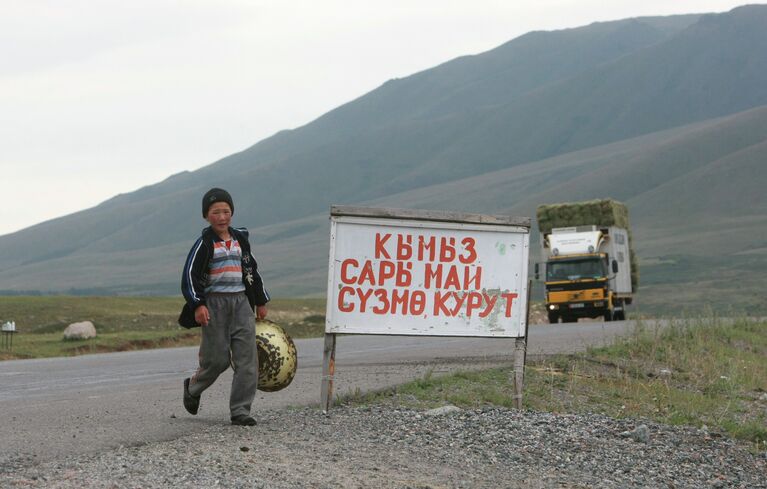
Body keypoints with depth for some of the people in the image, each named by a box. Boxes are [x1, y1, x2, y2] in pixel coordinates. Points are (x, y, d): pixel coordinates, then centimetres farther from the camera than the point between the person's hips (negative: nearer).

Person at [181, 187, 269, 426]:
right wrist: (197, 305, -19)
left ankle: (240, 410, -4)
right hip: (215, 304, -5)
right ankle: (192, 387, 28)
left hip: (241, 302, 5)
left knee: (247, 357, -5)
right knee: (217, 359, -3)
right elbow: (189, 275, -9)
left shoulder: (240, 239, 12)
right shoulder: (205, 243, -5)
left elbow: (252, 271, 22)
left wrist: (261, 301, 23)